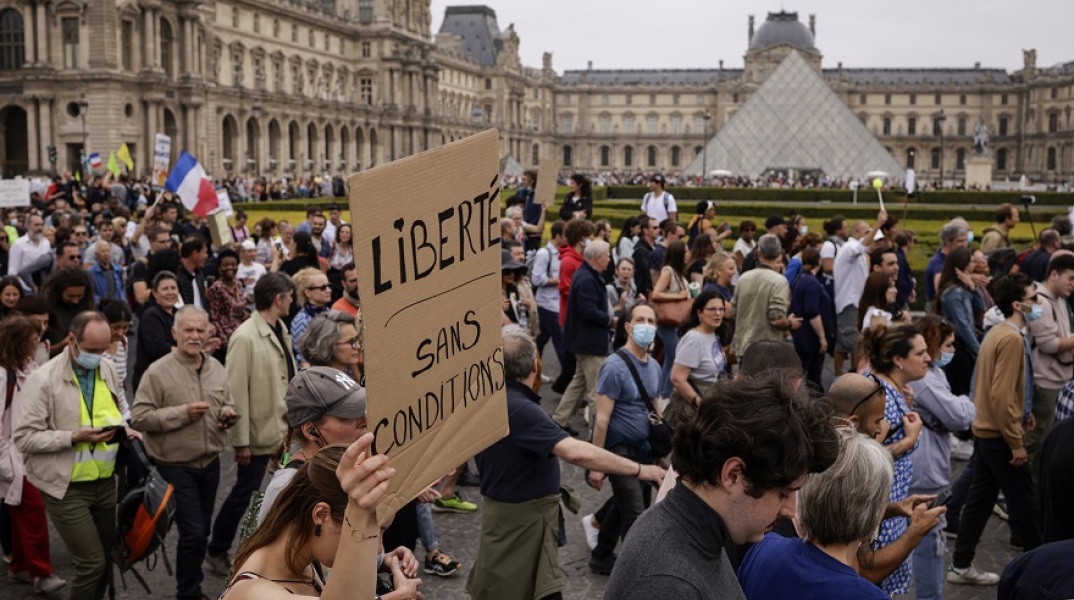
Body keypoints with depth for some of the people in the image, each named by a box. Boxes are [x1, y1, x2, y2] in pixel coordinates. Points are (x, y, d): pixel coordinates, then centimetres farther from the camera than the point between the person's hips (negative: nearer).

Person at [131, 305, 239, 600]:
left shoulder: (216, 368, 4)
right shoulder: (158, 371, -14)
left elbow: (227, 404, 17)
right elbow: (139, 418, -17)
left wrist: (228, 413, -7)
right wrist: (182, 413, -24)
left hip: (210, 463, 6)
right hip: (176, 467, -6)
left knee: (202, 530, 17)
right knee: (193, 531, -6)